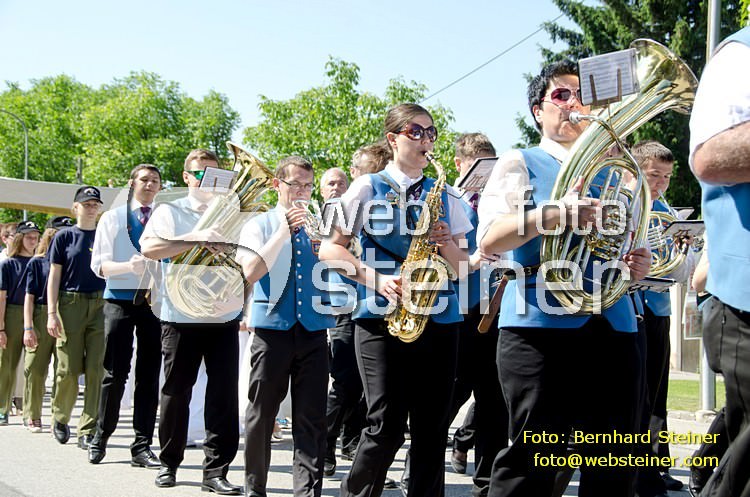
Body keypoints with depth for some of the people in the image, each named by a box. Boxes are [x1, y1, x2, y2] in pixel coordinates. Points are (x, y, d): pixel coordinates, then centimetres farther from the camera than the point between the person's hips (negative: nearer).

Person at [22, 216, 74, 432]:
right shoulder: (37, 263, 5)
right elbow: (29, 297, 3)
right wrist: (28, 327, -6)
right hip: (41, 318, -2)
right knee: (35, 370, 2)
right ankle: (33, 417, 14)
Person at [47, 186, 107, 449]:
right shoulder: (64, 237, 6)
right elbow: (54, 276, 3)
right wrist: (51, 313, -6)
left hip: (101, 305, 2)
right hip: (70, 305, -2)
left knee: (96, 369, -4)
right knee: (69, 369, -2)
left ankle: (88, 430, 2)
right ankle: (60, 417, 24)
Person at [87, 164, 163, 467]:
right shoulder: (112, 218, 8)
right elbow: (99, 264, 0)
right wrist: (129, 266, -19)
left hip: (155, 299, 2)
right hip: (120, 298, -2)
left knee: (149, 375, 2)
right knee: (115, 372, -2)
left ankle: (142, 446, 7)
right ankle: (101, 437, 14)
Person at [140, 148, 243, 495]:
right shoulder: (169, 212, 6)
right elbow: (148, 248, -11)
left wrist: (226, 247, -12)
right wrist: (196, 241, -18)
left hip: (225, 318, 2)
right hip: (180, 318, -2)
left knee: (225, 395, -2)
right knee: (176, 393, 6)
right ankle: (169, 463, 22)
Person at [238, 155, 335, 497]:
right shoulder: (259, 224, 6)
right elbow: (251, 273, -10)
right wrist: (285, 231, -12)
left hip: (313, 328, 2)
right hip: (271, 326, -2)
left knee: (311, 417, -1)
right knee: (261, 414, 5)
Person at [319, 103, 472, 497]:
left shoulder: (445, 197, 14)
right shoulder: (367, 188, 4)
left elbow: (464, 268, 14)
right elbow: (330, 248, 1)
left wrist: (447, 244, -7)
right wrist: (375, 279, -12)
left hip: (439, 319, 4)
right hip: (381, 317, -3)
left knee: (432, 429, 2)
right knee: (387, 427, -8)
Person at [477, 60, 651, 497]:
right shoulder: (519, 165, 8)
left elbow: (628, 245, 28)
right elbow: (489, 240, -7)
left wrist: (639, 264, 4)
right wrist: (555, 214, -22)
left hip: (614, 326, 5)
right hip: (541, 325, -5)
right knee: (532, 460, -6)